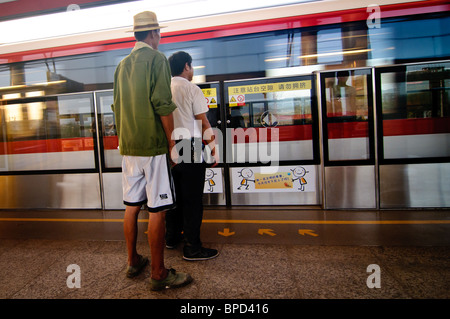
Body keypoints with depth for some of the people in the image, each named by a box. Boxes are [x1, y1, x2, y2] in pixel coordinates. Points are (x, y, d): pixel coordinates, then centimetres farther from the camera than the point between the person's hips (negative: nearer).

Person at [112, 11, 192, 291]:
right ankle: (159, 275, 10)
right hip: (153, 145, -8)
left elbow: (118, 106, 19)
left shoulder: (122, 64, 18)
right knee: (157, 210, -2)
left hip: (128, 146, 8)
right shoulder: (157, 58, -3)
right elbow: (163, 104, -14)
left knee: (132, 206, 13)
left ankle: (134, 262, 28)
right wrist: (172, 141, -9)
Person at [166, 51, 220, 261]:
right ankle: (192, 248, 8)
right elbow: (204, 123, -9)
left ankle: (172, 237, 30)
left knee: (175, 195, 17)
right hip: (189, 147, -6)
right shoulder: (192, 89, -6)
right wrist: (213, 149, -2)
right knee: (193, 199, 0)